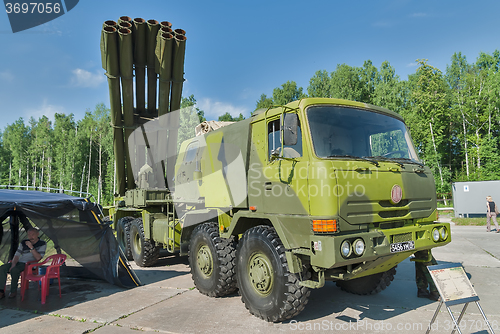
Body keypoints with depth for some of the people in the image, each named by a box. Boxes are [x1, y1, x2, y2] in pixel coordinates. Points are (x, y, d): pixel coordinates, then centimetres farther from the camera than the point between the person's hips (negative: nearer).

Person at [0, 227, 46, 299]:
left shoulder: (42, 244, -5)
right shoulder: (23, 243, 12)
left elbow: (38, 258, -14)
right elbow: (17, 255, 9)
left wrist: (31, 247, -21)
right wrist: (13, 264, -9)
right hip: (19, 262, 6)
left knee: (14, 270, -32)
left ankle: (13, 291, -14)